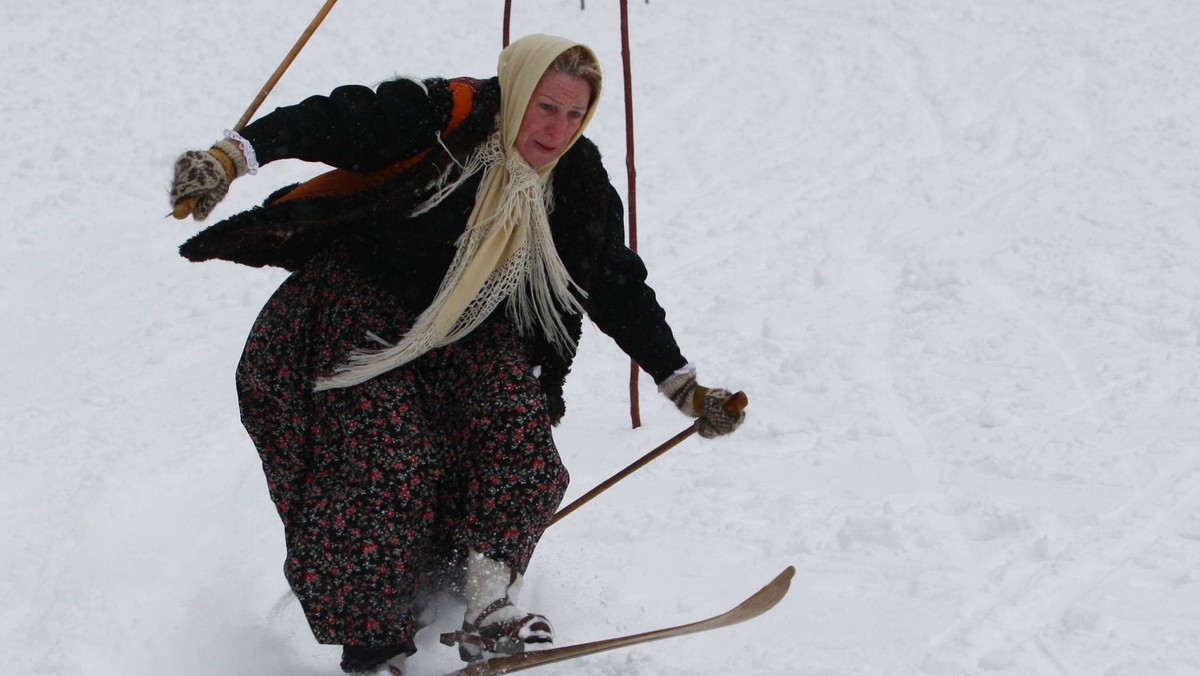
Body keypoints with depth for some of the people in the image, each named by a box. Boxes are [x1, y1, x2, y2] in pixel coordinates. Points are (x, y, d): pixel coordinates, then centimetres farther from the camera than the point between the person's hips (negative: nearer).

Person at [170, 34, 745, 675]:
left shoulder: (576, 184, 0)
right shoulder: (442, 117, -17)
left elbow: (620, 291, 6)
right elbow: (335, 122, -26)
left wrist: (685, 388, 4)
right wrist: (231, 155, -42)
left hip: (470, 331, 5)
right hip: (364, 304, -5)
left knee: (515, 425, -22)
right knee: (390, 462, -19)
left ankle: (489, 606, -18)